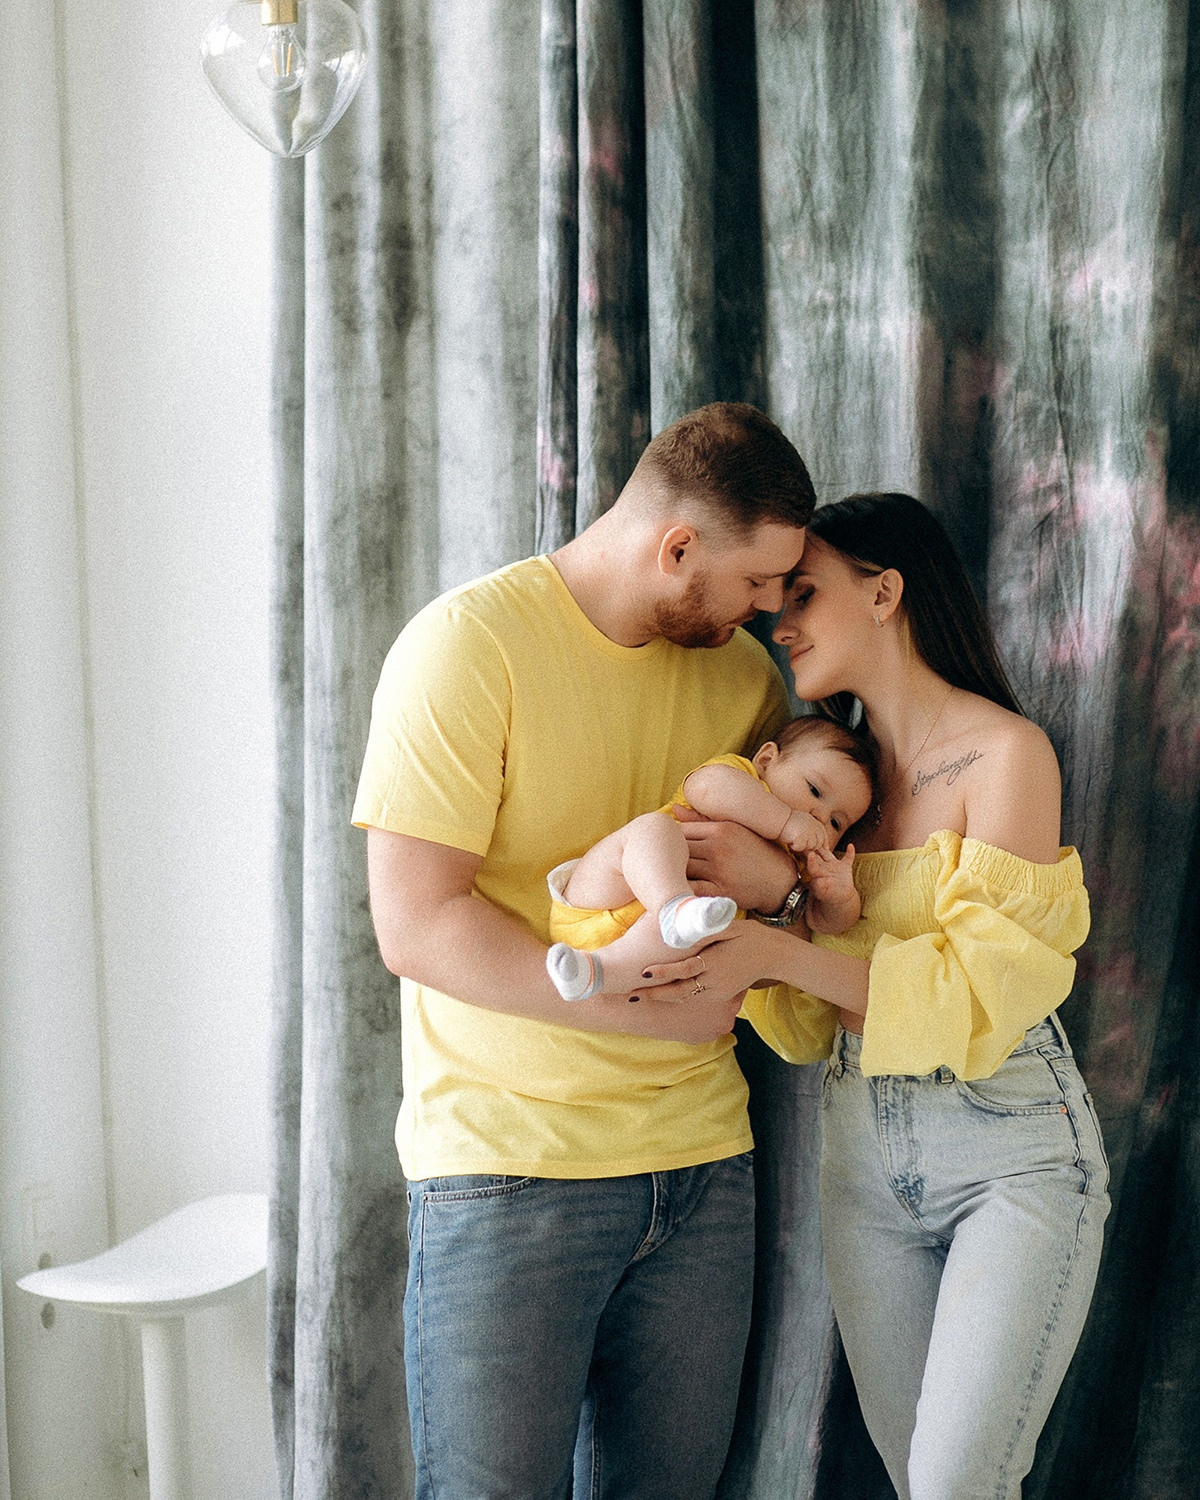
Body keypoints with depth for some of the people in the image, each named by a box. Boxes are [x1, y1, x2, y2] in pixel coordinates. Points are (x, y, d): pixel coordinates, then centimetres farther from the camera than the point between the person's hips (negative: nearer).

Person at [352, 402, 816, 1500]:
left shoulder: (742, 670, 8)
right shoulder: (468, 644, -11)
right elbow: (415, 924, -17)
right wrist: (644, 1006, -19)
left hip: (702, 1161, 6)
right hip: (508, 1165, -5)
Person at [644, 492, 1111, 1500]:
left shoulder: (1006, 752, -10)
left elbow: (981, 995, -17)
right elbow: (817, 1025, 4)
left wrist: (776, 949, -24)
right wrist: (766, 881, -14)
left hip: (1013, 1157, -6)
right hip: (865, 1157, 6)